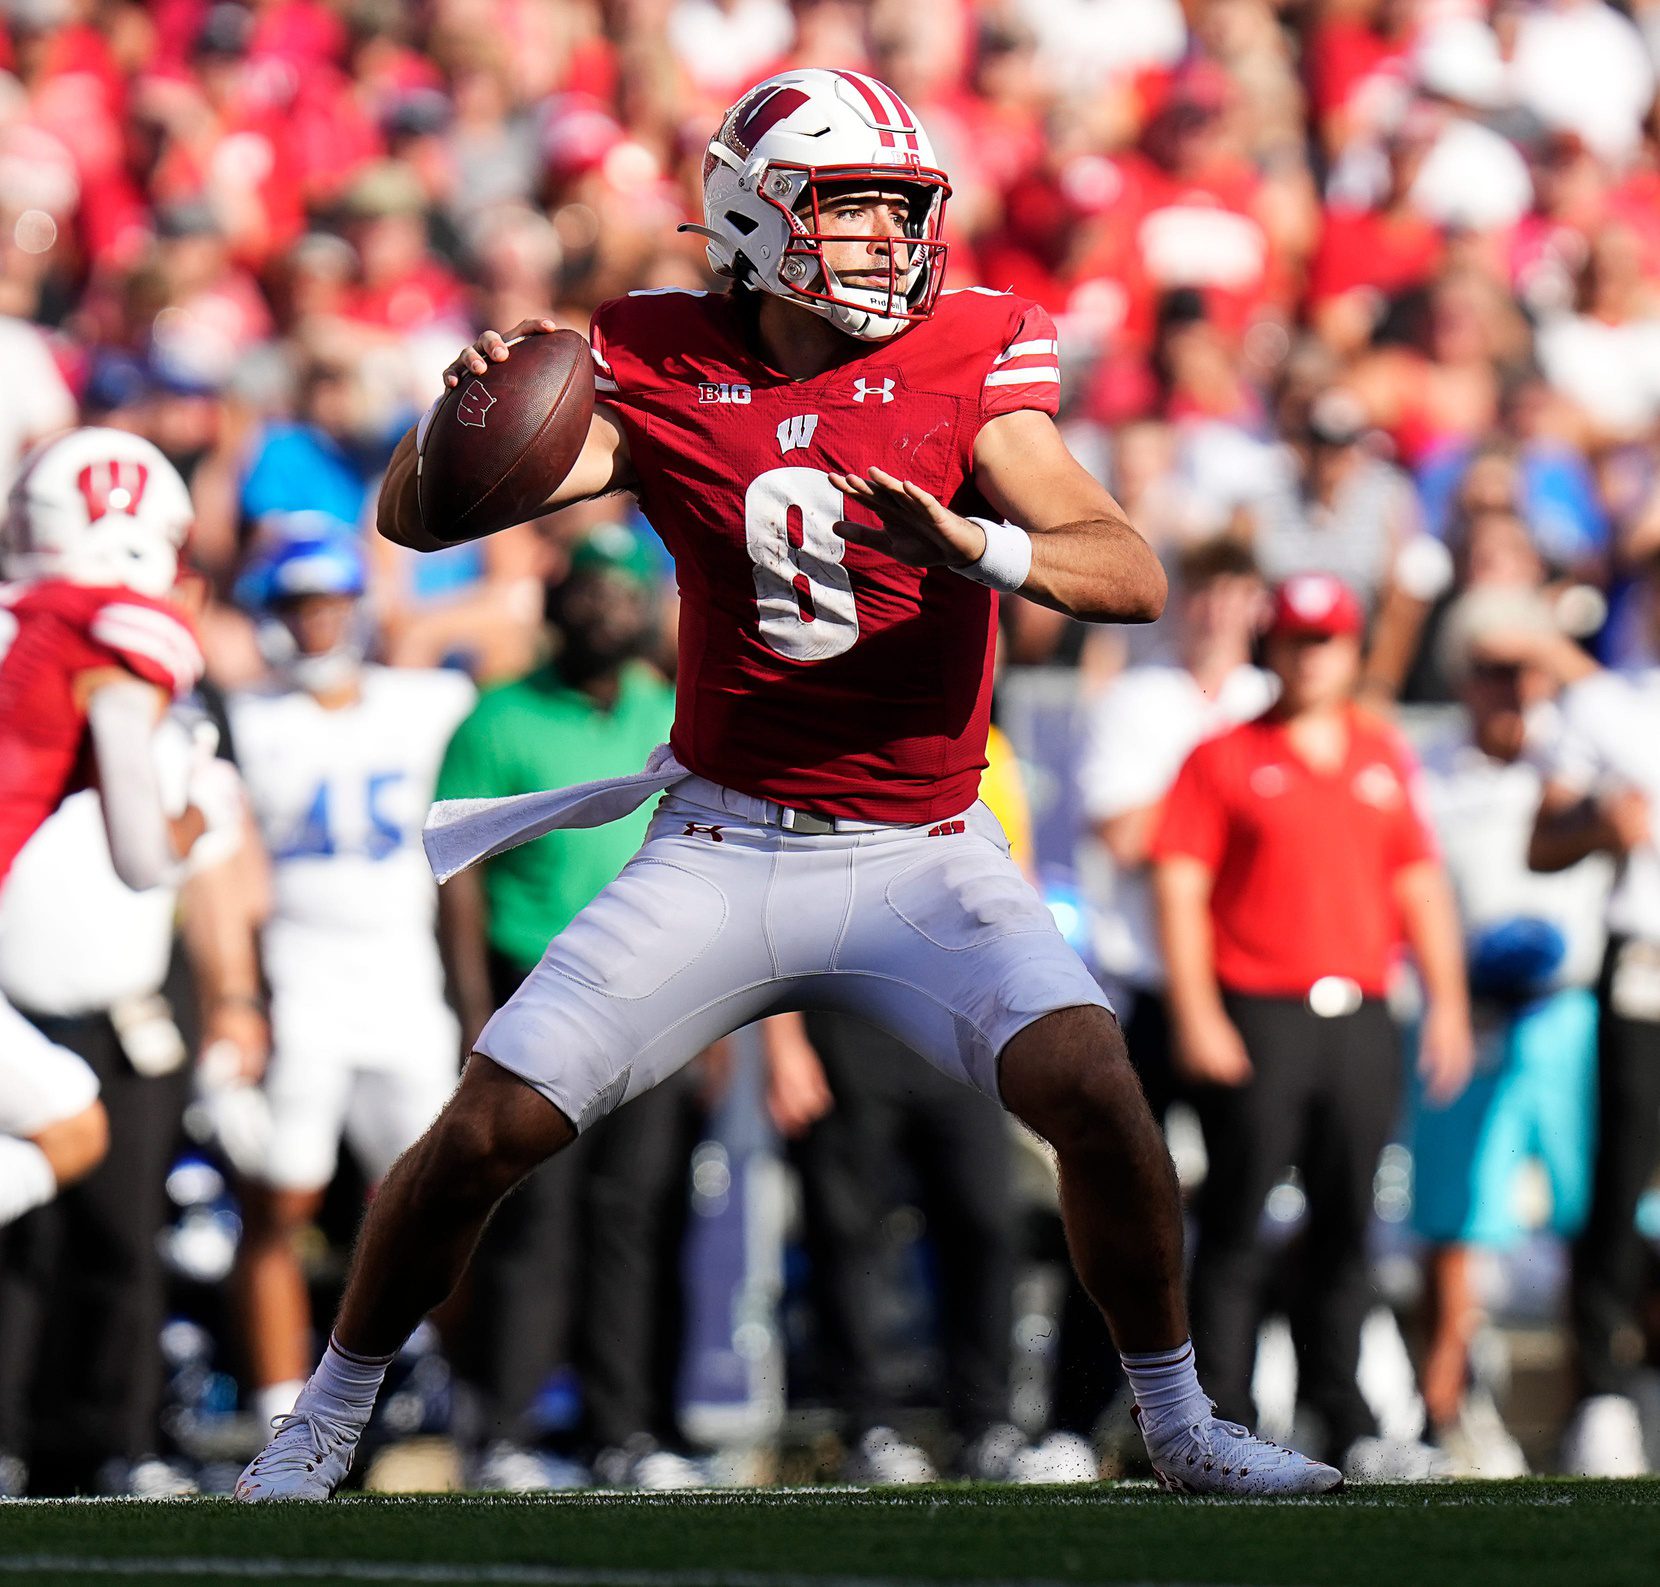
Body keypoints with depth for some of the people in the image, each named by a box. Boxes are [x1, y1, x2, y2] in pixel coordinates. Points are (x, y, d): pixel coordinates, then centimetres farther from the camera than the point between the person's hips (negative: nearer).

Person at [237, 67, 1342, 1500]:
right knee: (487, 1131, -7)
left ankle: (1180, 1425, -1)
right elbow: (413, 518, -6)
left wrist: (976, 547, -34)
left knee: (1093, 1087, -22)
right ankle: (327, 1420, 17)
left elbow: (1134, 577, -14)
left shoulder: (964, 364, -4)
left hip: (919, 856, 0)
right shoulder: (660, 375, -3)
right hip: (722, 849, 0)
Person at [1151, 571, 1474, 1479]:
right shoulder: (1223, 760, 2)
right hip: (1257, 1020, -4)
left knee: (1345, 1228, 7)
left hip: (1361, 1021, 4)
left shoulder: (1384, 760, 15)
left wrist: (1446, 1000, 11)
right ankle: (1220, 1429, -3)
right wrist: (1196, 1018, -13)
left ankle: (1343, 1422, 14)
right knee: (1235, 1227, -4)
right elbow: (1179, 890, -4)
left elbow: (1420, 885, 19)